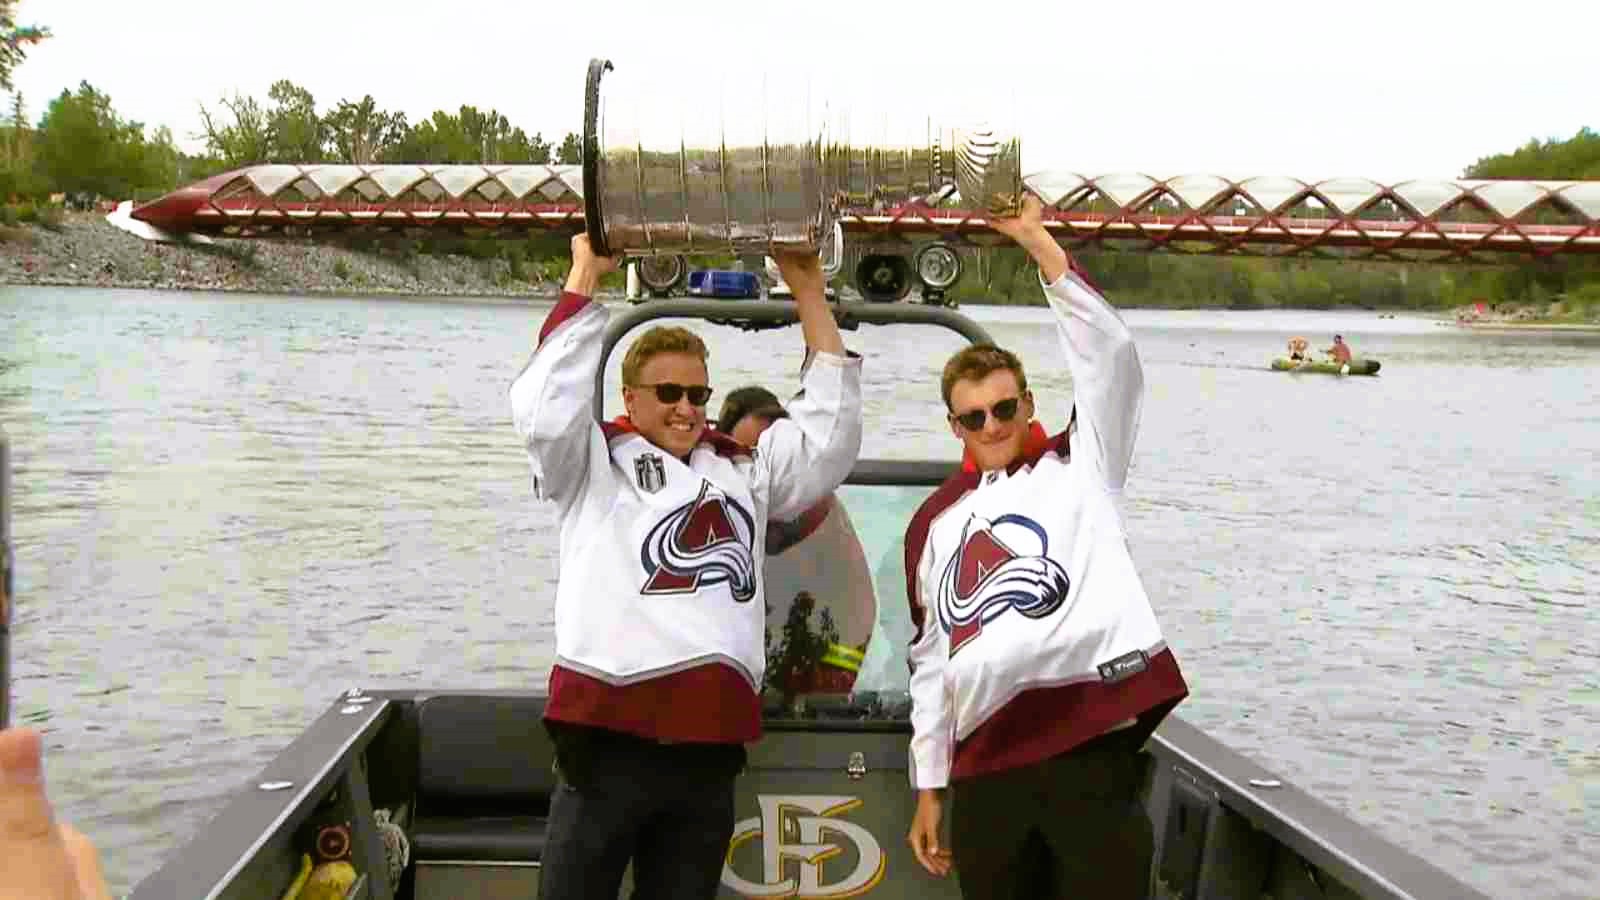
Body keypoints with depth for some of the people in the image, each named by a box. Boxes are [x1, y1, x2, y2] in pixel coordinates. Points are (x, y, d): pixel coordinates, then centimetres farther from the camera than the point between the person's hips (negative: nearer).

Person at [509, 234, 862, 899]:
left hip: (709, 746, 4)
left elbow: (829, 429, 16)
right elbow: (544, 408, -9)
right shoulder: (594, 464, 8)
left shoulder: (744, 469, 20)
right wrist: (586, 276, -4)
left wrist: (808, 294, 13)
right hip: (609, 736, -4)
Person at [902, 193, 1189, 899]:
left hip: (1091, 750, -3)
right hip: (986, 767, 4)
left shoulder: (1081, 468, 9)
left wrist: (1035, 241, -7)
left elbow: (1110, 353, -6)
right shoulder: (934, 523, 17)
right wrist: (928, 788, 16)